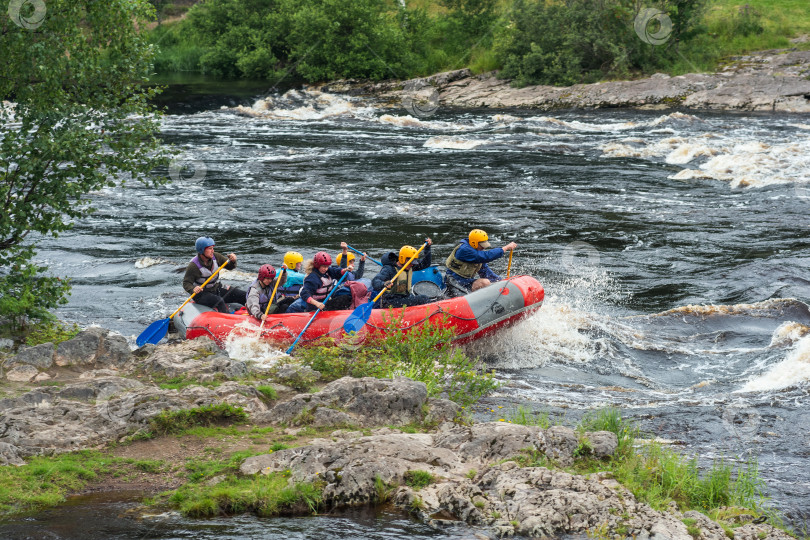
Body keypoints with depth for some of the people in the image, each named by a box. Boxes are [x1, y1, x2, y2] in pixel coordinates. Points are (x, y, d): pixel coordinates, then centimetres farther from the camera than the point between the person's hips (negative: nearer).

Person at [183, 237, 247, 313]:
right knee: (219, 302, -37)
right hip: (202, 293, -6)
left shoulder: (215, 256, -3)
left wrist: (233, 261, -17)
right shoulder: (193, 266, -19)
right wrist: (193, 289, -37)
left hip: (217, 288, 6)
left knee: (244, 296, -6)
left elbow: (229, 266, 6)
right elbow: (186, 283, -16)